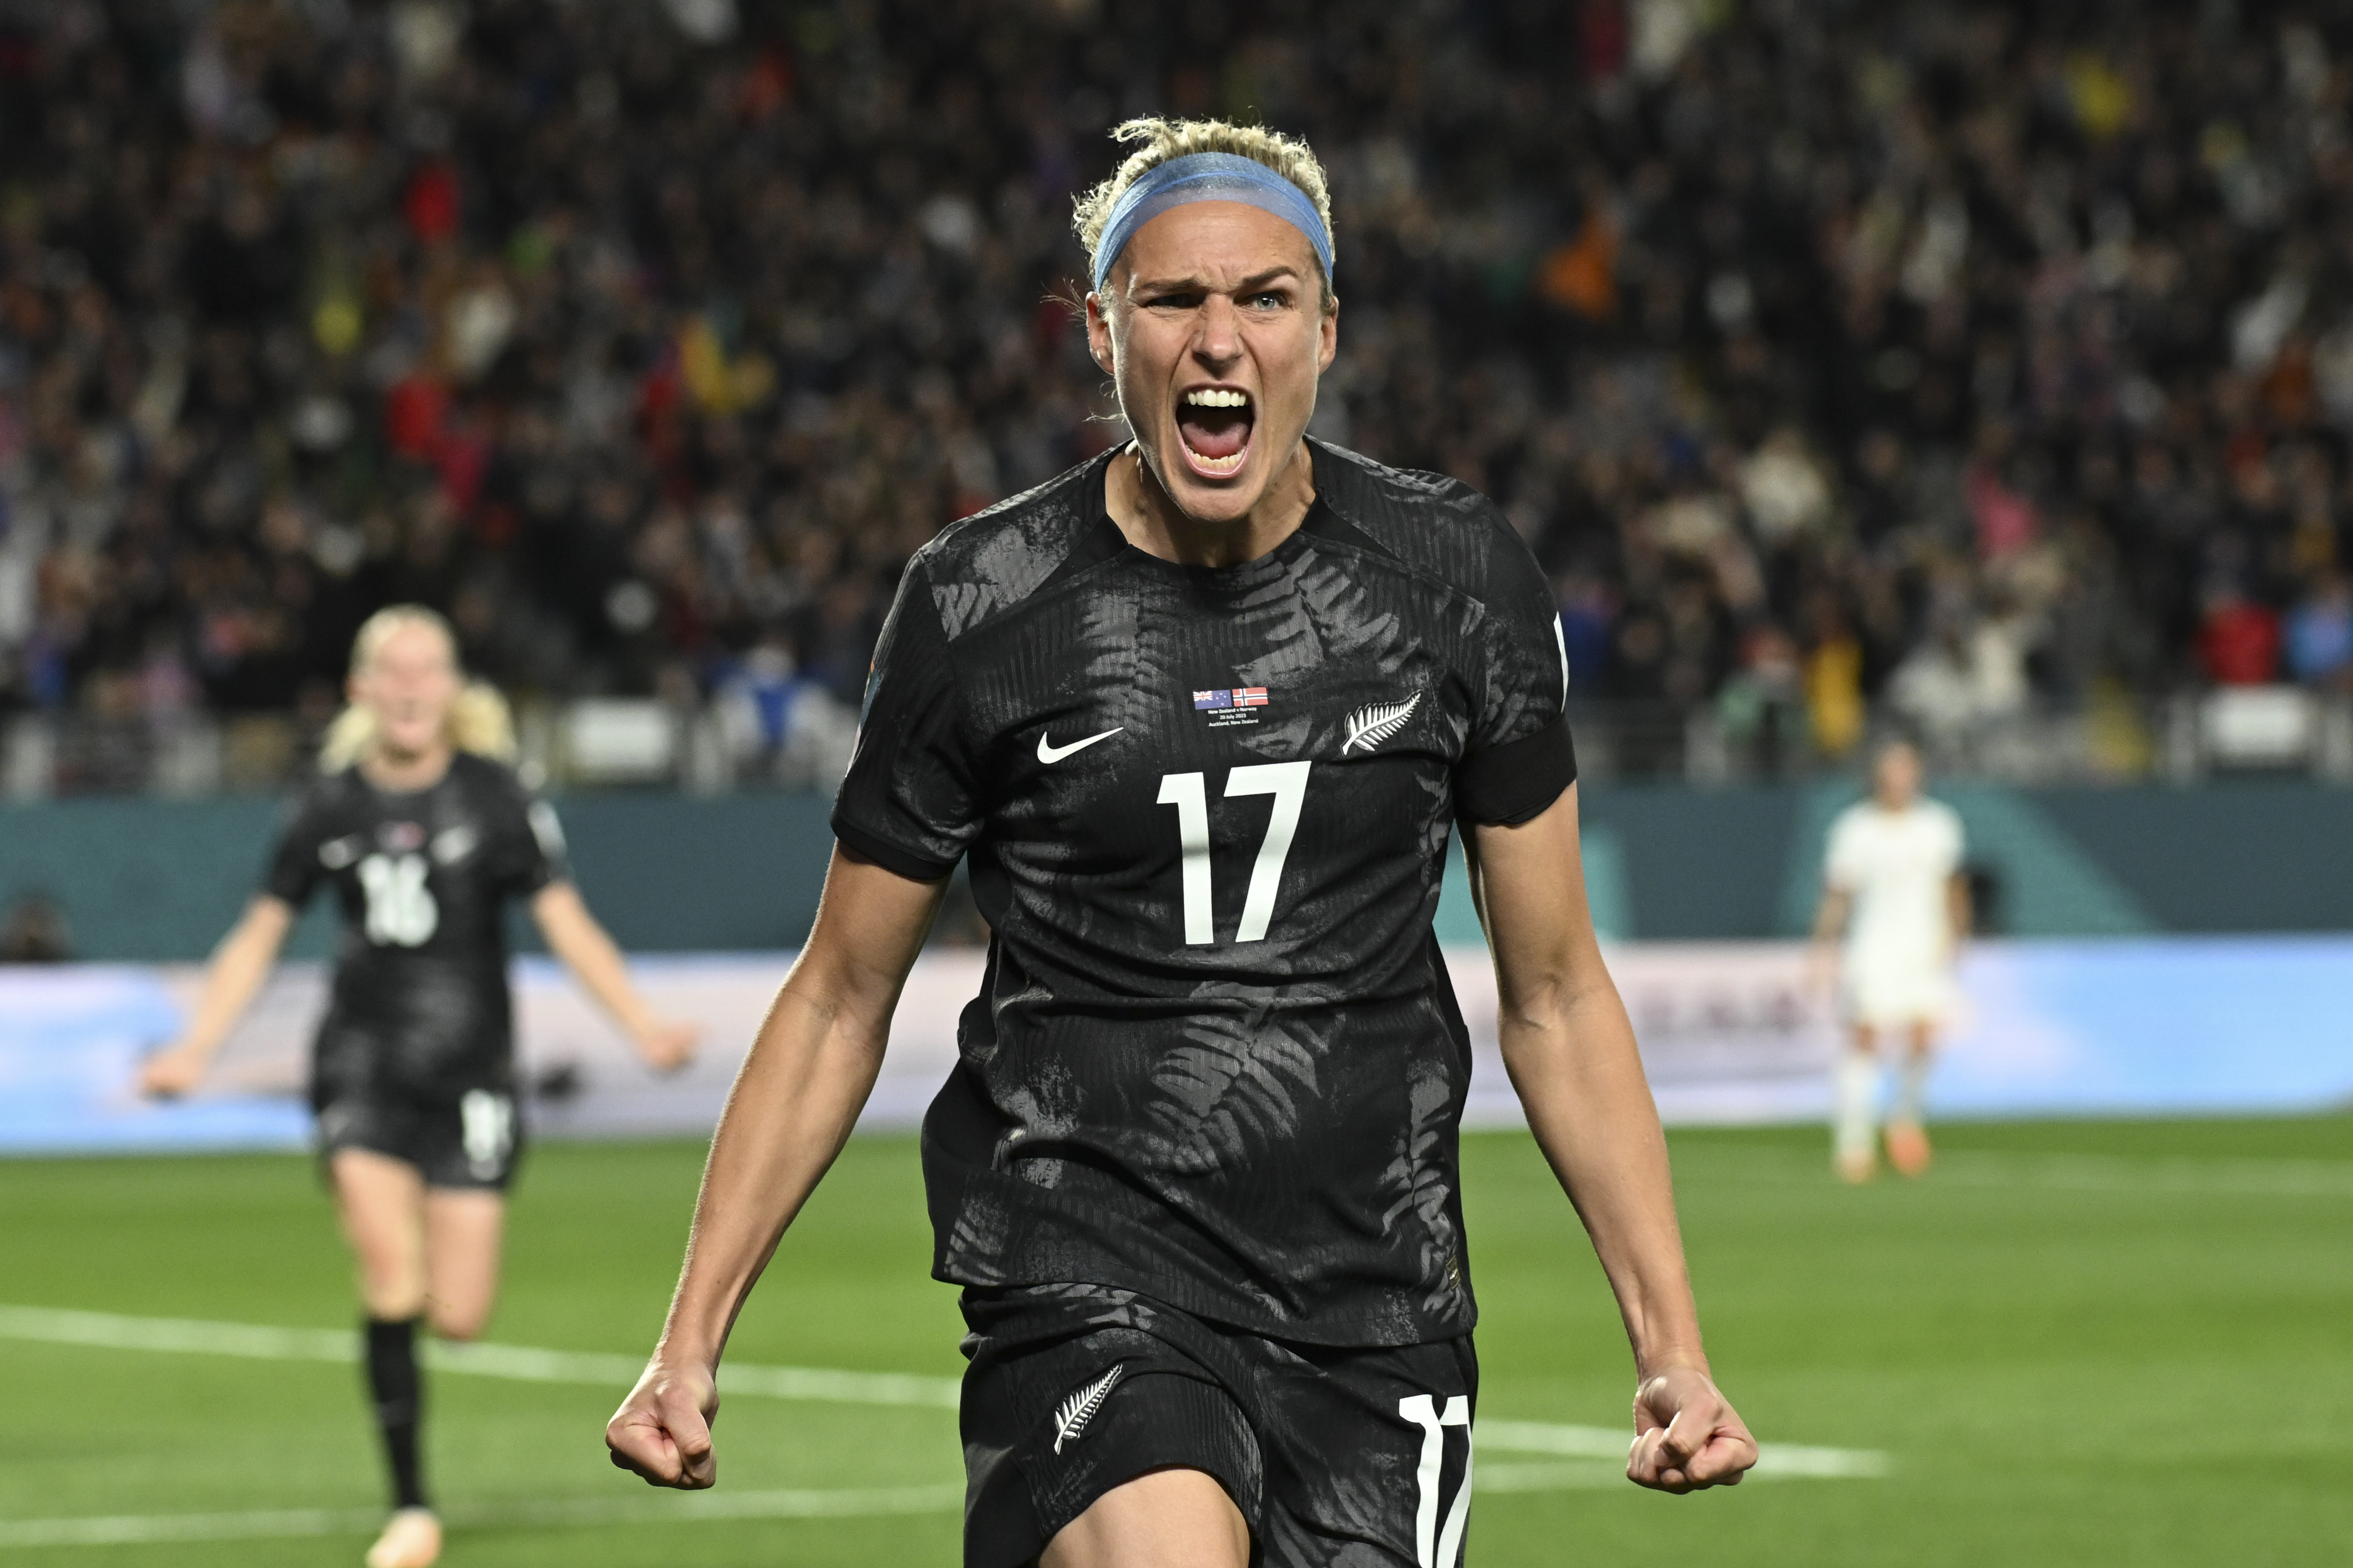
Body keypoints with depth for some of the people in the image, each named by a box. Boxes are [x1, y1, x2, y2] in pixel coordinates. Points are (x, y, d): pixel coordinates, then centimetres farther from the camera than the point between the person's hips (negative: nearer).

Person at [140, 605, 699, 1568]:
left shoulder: (493, 796, -2)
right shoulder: (334, 806, 4)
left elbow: (566, 922, -4)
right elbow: (260, 934, 13)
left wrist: (643, 1026, -17)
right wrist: (194, 1048, 4)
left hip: (470, 1070, -1)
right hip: (363, 1065, 1)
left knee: (459, 1317, -5)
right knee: (392, 1279, -16)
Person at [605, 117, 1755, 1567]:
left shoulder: (1456, 576, 3)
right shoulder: (981, 605, -3)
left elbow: (1556, 995, 10)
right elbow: (841, 1003, 8)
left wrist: (1675, 1349, 5)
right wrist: (690, 1339, 3)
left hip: (1379, 1301, 3)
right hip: (1087, 1271, -3)